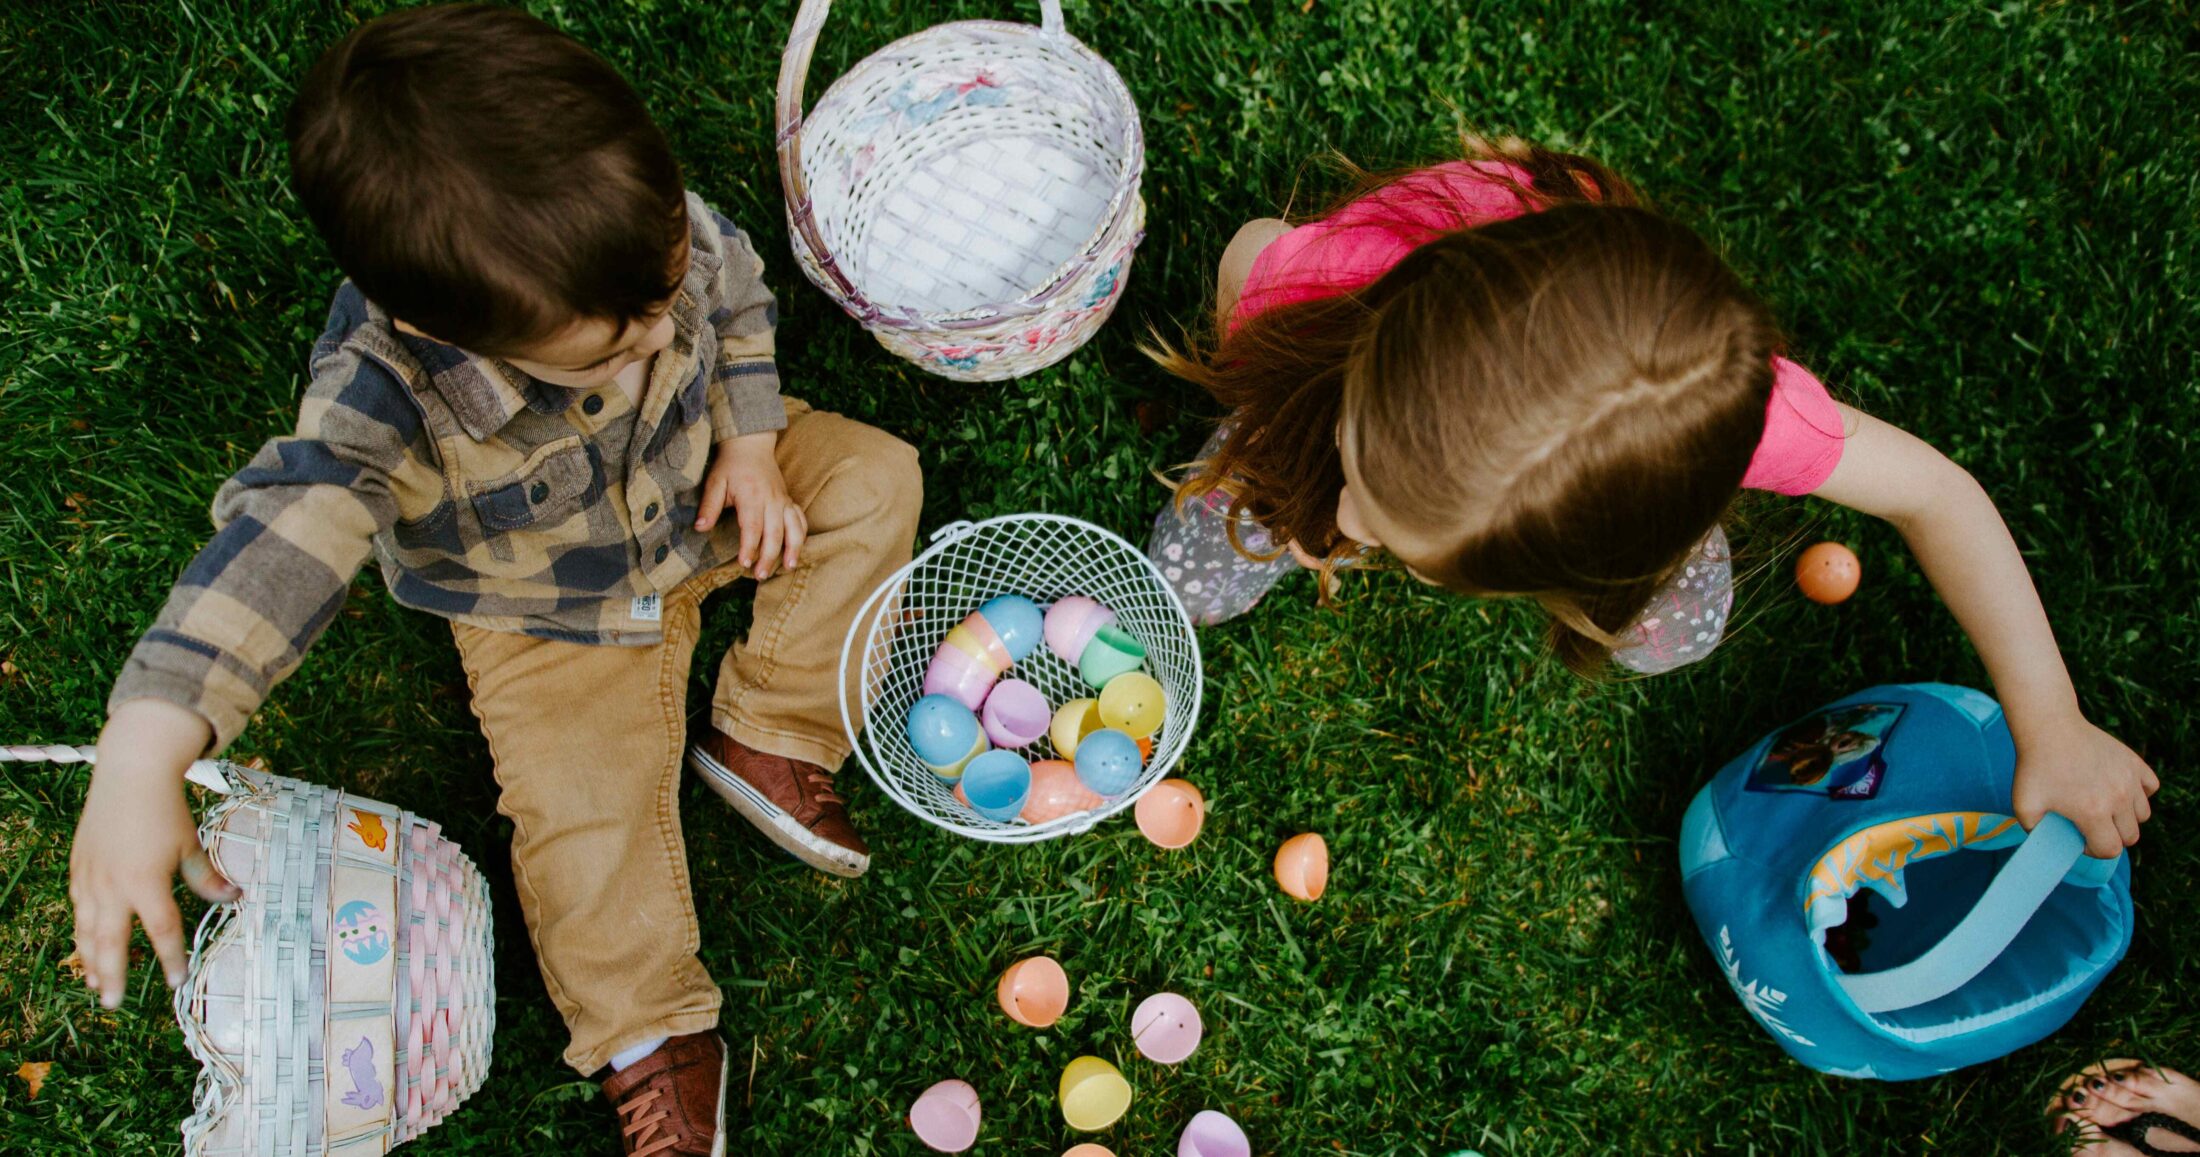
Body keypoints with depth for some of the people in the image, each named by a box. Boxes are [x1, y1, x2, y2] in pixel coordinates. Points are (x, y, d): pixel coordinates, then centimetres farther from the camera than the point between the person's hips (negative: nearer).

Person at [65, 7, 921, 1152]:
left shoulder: (655, 226, -29)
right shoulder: (387, 399, -41)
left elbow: (738, 294, -5)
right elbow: (284, 538, -52)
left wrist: (749, 436, -14)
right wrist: (142, 757, -62)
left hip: (697, 490, 4)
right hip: (551, 616, -4)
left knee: (872, 476, -6)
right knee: (578, 802, -11)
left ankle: (770, 740, -3)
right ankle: (651, 1035, 11)